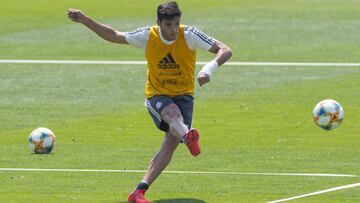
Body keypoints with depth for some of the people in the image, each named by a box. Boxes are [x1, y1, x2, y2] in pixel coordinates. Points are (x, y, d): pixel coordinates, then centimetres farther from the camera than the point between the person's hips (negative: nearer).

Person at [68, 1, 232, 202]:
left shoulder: (189, 35, -15)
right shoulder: (147, 36, -10)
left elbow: (226, 51, -19)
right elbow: (114, 36, 4)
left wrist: (209, 68, -38)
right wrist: (84, 20, -3)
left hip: (183, 94, 0)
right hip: (157, 94, 0)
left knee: (171, 142, -20)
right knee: (173, 113, -36)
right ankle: (188, 136, -71)